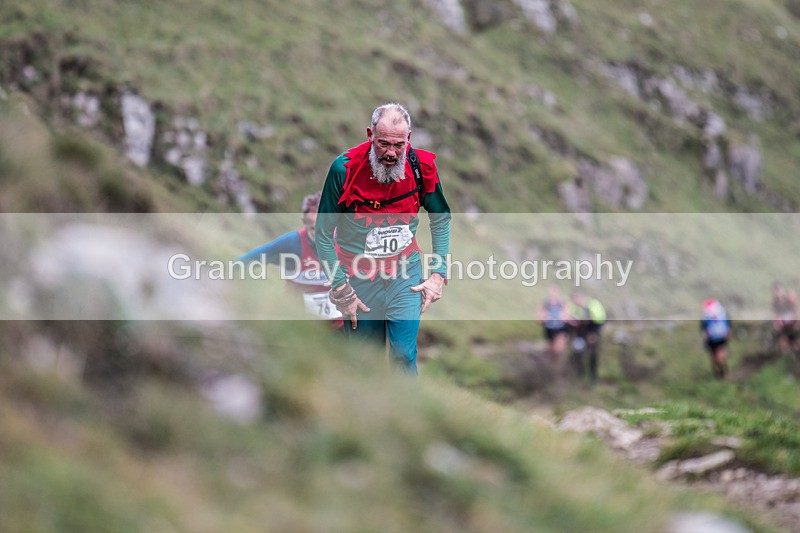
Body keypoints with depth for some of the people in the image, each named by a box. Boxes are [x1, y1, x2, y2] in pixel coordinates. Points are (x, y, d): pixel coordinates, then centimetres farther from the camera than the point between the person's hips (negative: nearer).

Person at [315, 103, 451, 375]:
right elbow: (324, 234, -8)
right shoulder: (345, 169, -17)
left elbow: (441, 220, 7)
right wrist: (340, 289, -9)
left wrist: (438, 274, 1)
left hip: (406, 274, 1)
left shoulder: (421, 166, -11)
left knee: (404, 355, -9)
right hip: (359, 277, -1)